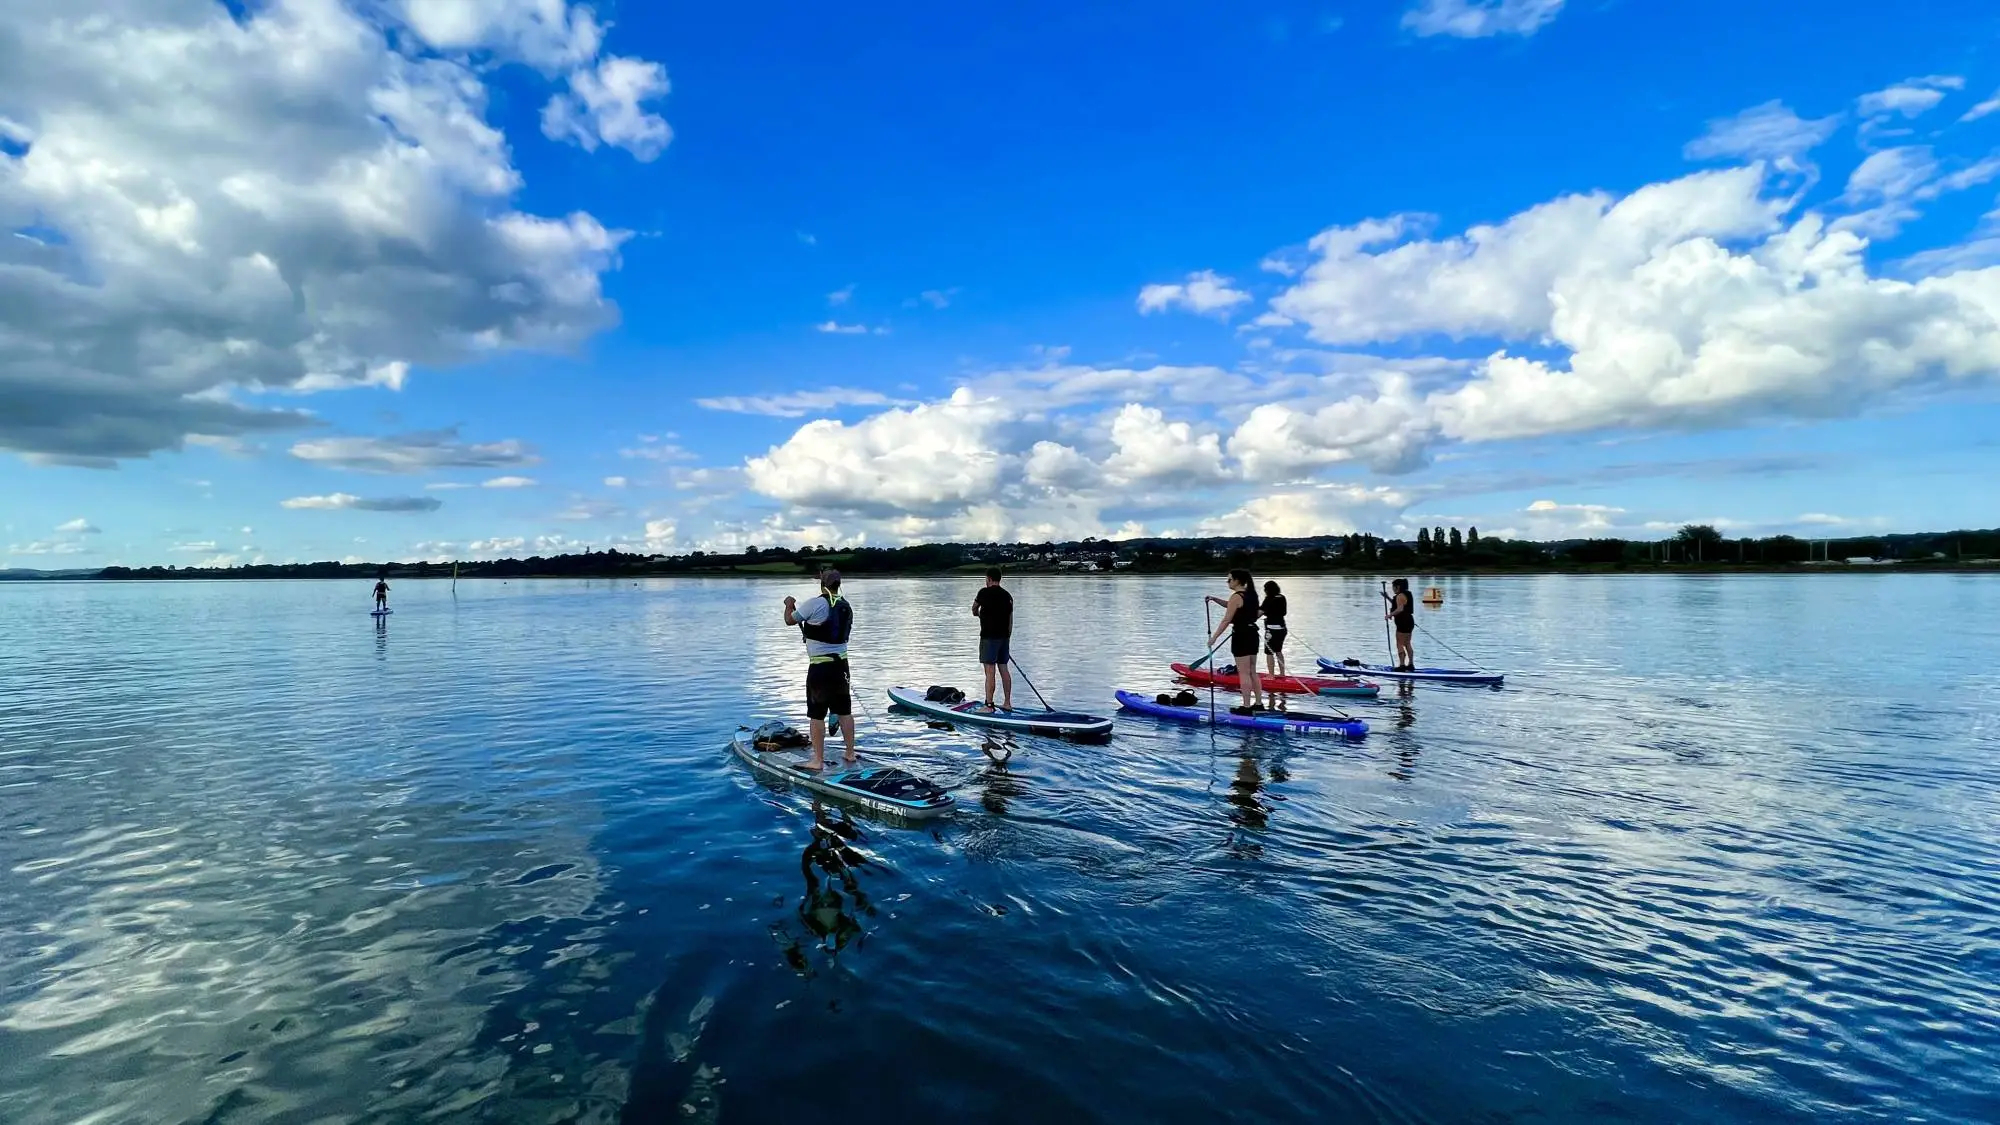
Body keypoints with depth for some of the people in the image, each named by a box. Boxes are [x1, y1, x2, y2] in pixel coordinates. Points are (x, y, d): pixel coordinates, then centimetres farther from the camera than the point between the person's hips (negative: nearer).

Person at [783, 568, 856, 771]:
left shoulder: (816, 604, -14)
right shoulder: (846, 606, 6)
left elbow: (790, 620, -4)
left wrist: (789, 605, 16)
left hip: (820, 667, -6)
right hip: (841, 663, 6)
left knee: (817, 715, 1)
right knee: (844, 711, 15)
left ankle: (818, 761, 5)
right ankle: (851, 754, 23)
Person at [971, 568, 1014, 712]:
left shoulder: (985, 592, -8)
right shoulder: (1008, 596, 10)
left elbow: (974, 608, 10)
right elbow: (1010, 621, 12)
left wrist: (978, 614, 33)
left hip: (989, 637, -7)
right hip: (1004, 637, 7)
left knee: (990, 672, -6)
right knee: (1004, 669, 12)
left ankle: (989, 705, -6)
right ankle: (1007, 703, 18)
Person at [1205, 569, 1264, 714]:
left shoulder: (1236, 597, -16)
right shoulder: (1251, 594, 11)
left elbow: (1226, 620, -17)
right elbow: (1231, 606, 25)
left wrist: (1214, 637, -12)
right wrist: (1215, 599, 14)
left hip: (1241, 636, -9)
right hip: (1253, 634, 9)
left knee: (1243, 673, -4)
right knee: (1252, 672, 16)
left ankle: (1246, 707, -1)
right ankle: (1258, 703, 20)